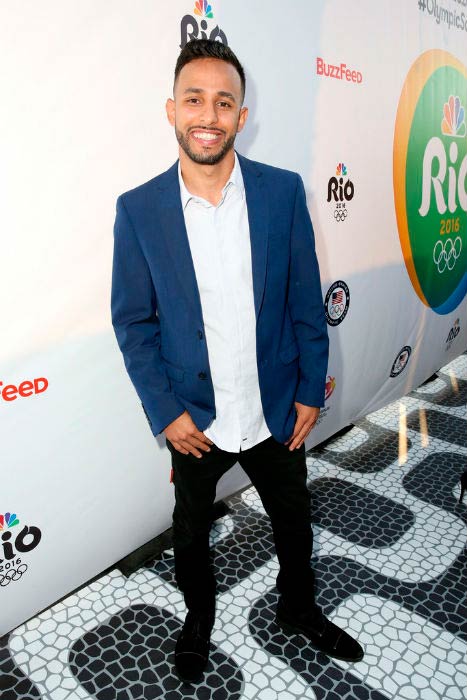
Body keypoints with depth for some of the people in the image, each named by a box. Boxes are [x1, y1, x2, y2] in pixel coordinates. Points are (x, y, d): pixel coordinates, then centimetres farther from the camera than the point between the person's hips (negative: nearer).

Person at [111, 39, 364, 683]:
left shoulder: (283, 191, -7)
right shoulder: (138, 209, -9)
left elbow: (306, 301, -3)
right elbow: (133, 321, -6)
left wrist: (311, 390, -2)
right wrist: (165, 412, -9)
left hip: (278, 412, 1)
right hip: (194, 421, 0)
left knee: (295, 522, 22)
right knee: (191, 533, 22)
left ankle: (299, 611, 53)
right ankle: (199, 618, 53)